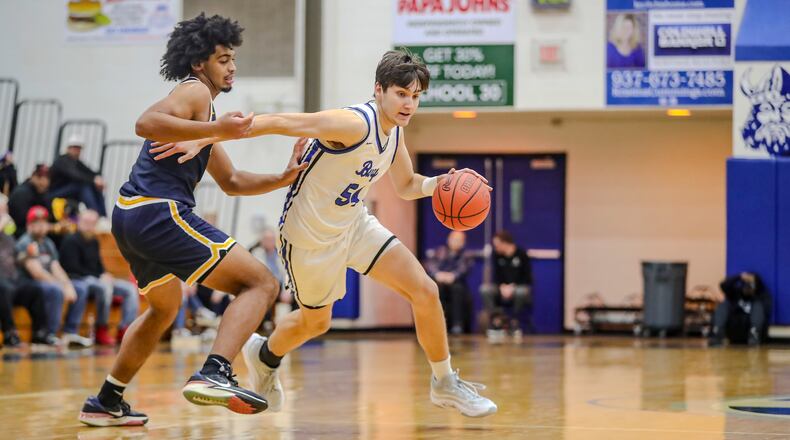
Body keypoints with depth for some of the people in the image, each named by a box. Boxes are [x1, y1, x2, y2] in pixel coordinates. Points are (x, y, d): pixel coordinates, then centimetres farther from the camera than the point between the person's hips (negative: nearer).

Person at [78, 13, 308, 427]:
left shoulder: (201, 106, 28)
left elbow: (231, 182, 31)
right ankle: (213, 374, -30)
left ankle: (106, 402, 37)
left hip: (130, 216, 10)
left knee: (165, 306, 34)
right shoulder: (195, 90, -2)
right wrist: (217, 129, -26)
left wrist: (282, 178, 16)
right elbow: (147, 123, -22)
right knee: (260, 282, -11)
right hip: (159, 211, -10)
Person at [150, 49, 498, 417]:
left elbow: (407, 186, 14)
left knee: (425, 292, -4)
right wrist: (201, 140, -35)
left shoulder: (394, 131, -3)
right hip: (311, 235, -7)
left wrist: (441, 183, -9)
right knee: (316, 322, 15)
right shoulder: (354, 123, -30)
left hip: (354, 224, 7)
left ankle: (445, 384, 13)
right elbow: (276, 123, -31)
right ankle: (264, 355, 48)